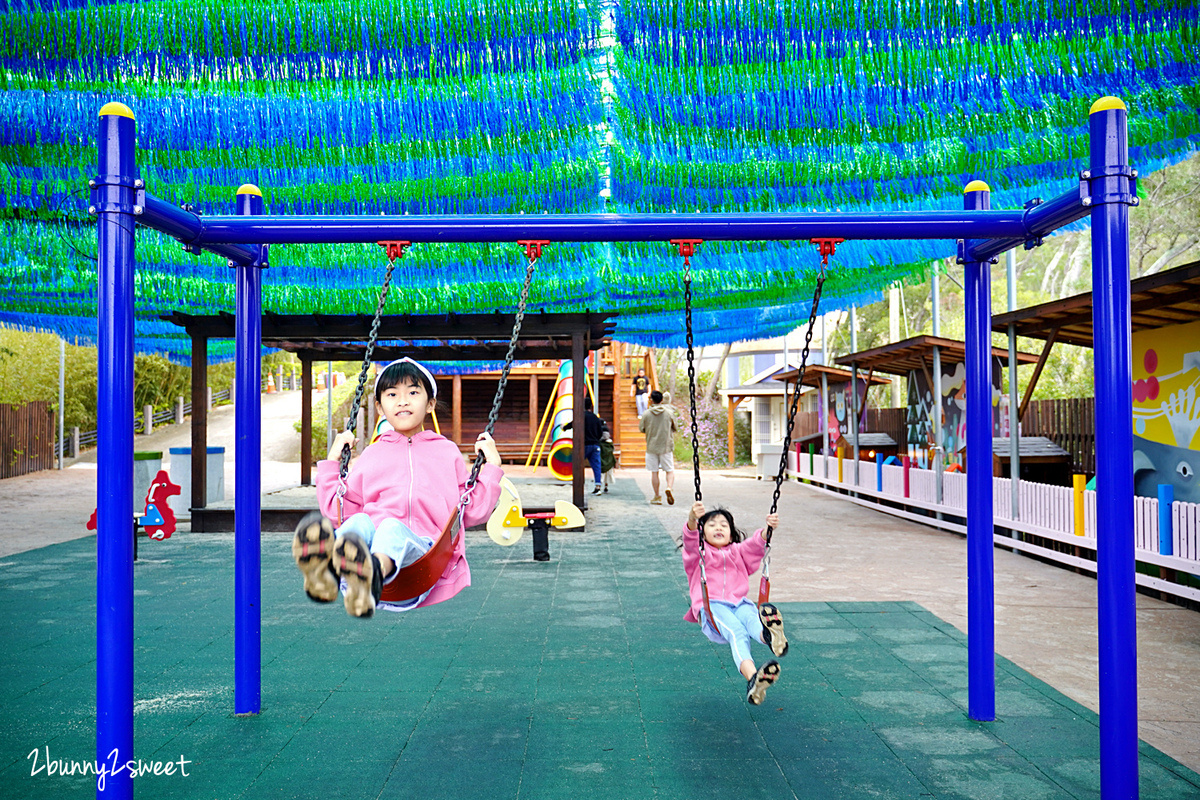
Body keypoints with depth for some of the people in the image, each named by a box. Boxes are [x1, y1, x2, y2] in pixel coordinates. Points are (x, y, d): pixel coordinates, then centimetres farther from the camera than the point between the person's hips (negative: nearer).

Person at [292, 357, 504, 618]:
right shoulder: (371, 456, 27)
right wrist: (332, 461, 25)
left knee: (392, 527, -36)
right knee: (360, 521, -32)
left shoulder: (447, 451, 25)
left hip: (423, 549, -2)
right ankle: (326, 568, -66)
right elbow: (338, 510, 25)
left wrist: (492, 465, 18)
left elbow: (473, 512, 23)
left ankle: (375, 571, -72)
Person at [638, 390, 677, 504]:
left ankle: (657, 497, 9)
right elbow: (675, 428, 7)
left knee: (654, 472, 7)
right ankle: (669, 487, -18)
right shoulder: (668, 413, -3)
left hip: (651, 447, 0)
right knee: (670, 470, 8)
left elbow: (641, 428, 4)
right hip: (666, 446, 0)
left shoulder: (647, 413, -5)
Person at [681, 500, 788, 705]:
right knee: (736, 631, -34)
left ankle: (768, 635, -71)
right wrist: (692, 520, -28)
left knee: (751, 617, -34)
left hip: (739, 604, 3)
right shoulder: (699, 553, 20)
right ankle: (752, 678, -60)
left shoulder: (738, 552, 31)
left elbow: (756, 544, 9)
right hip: (711, 607, -3)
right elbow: (690, 540, -5)